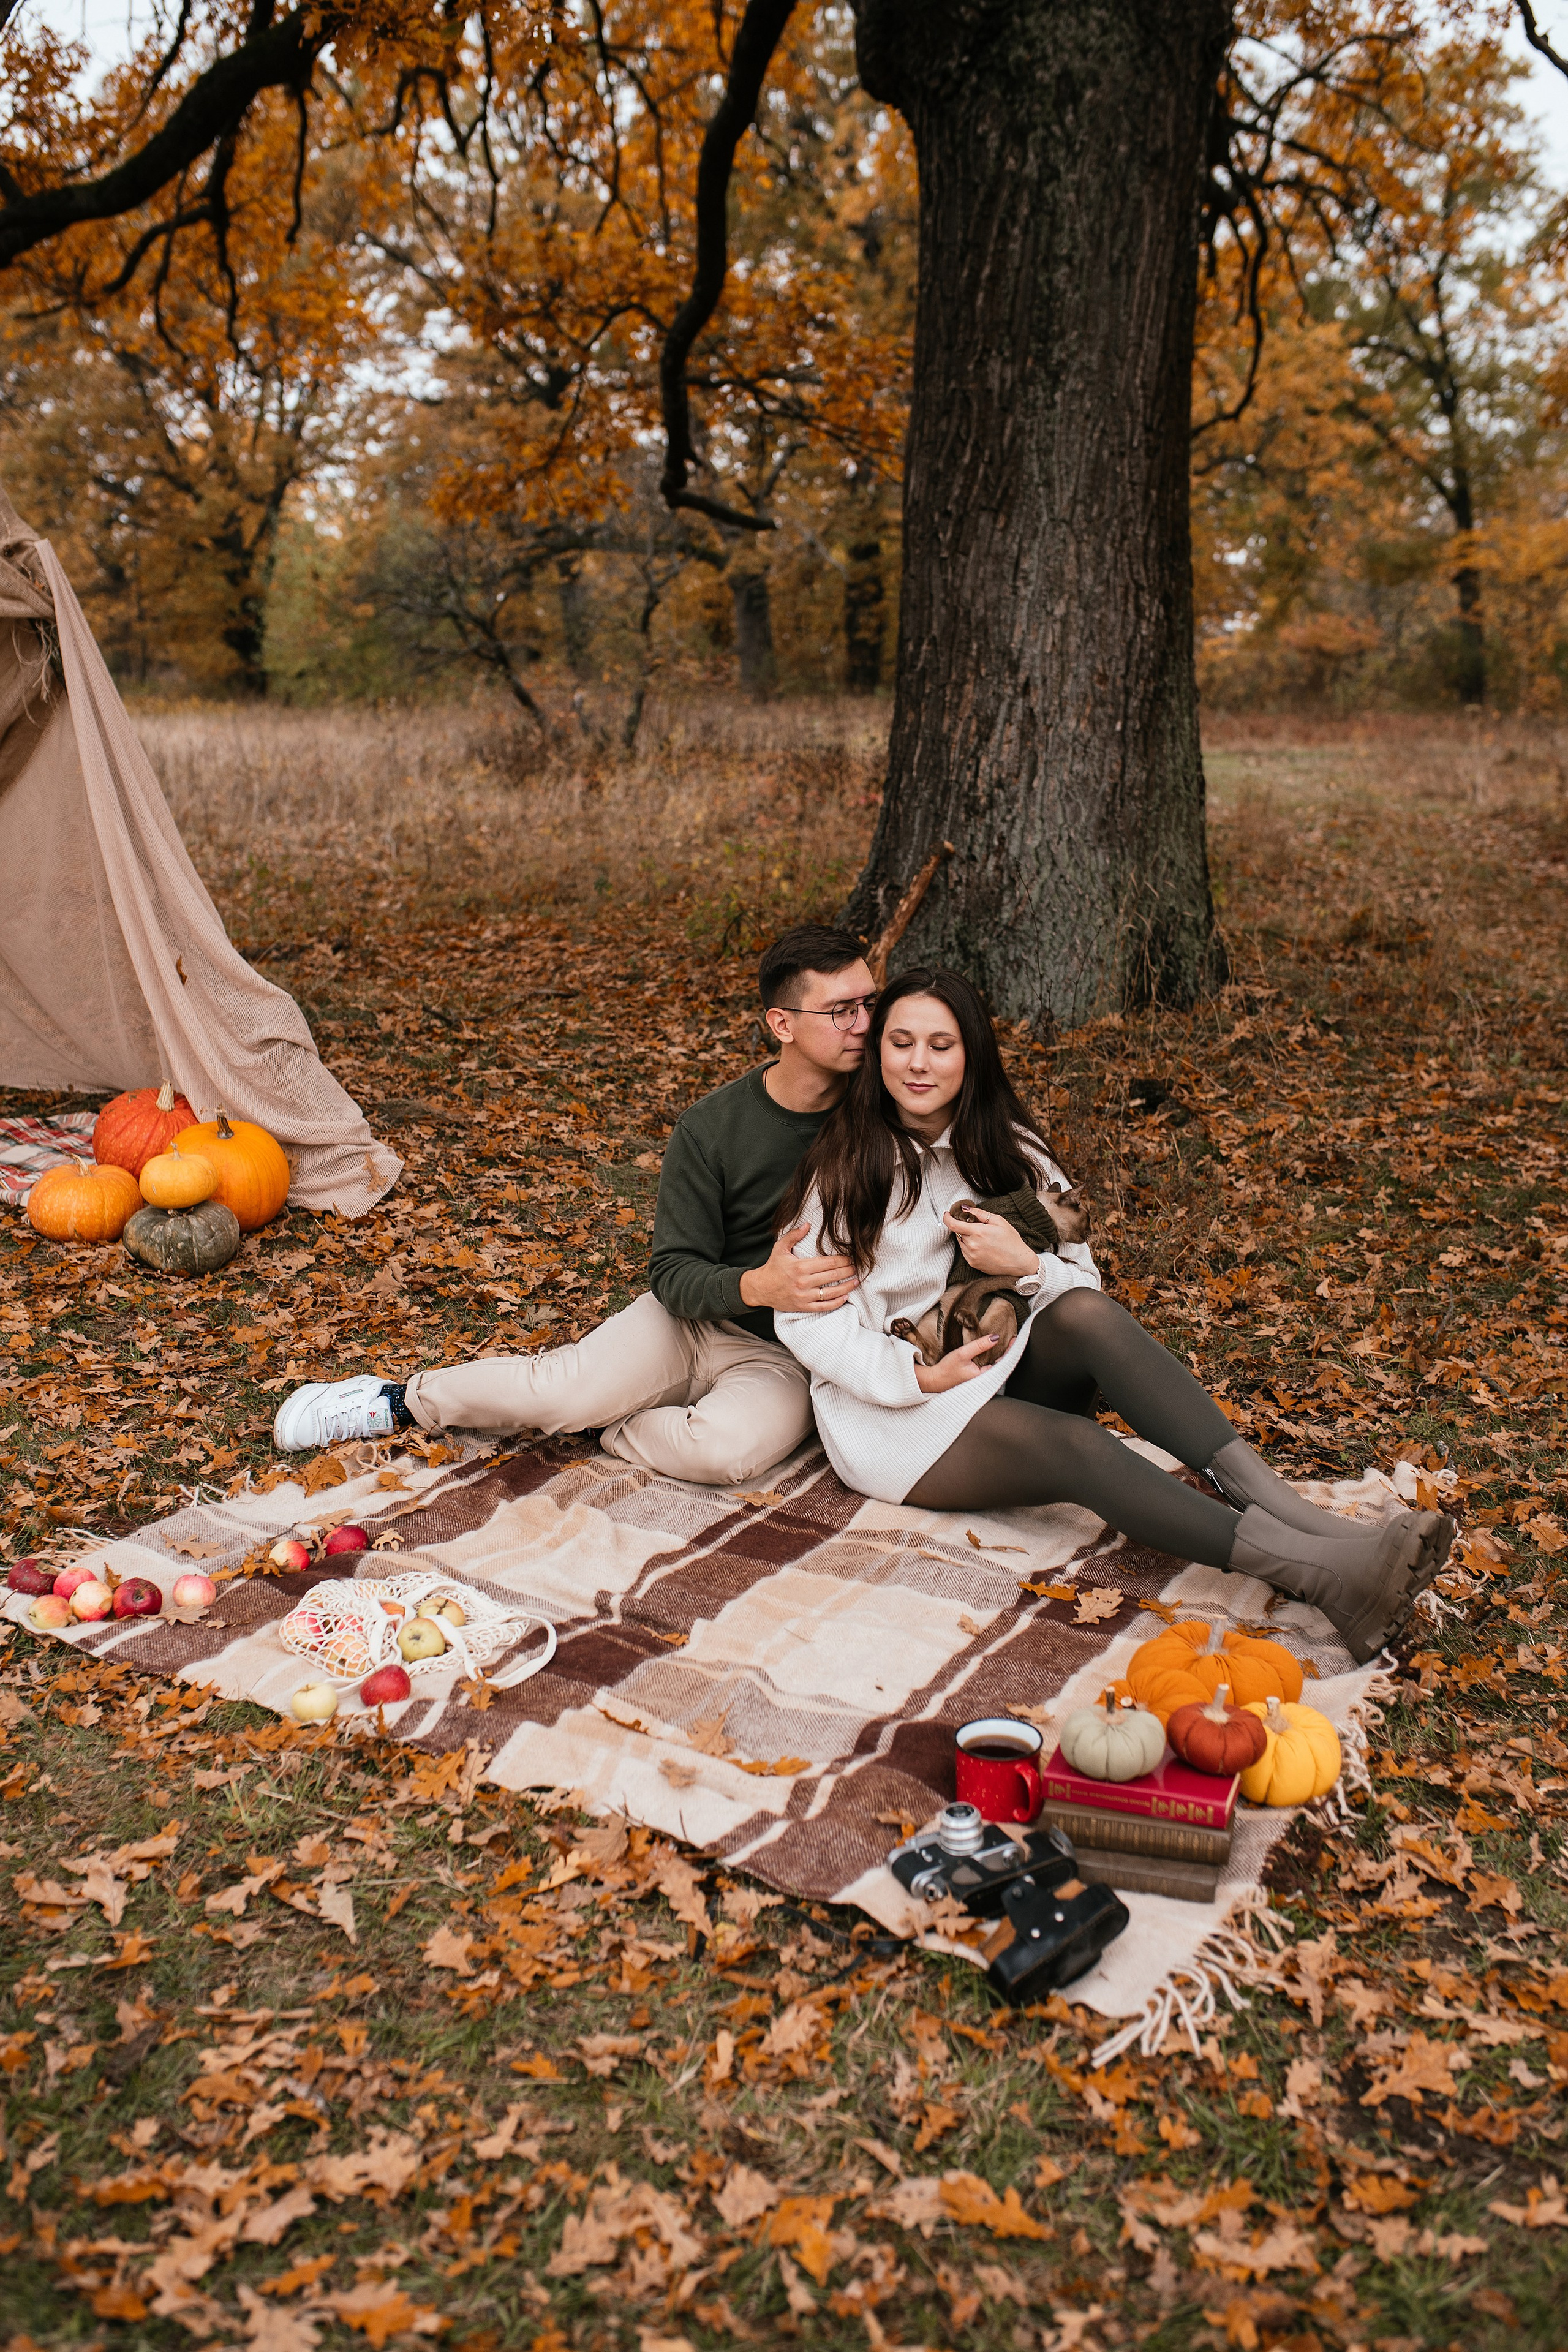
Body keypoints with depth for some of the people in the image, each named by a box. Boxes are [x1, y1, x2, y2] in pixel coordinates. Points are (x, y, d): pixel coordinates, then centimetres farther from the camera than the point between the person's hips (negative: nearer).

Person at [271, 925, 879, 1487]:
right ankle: (400, 1400, 3)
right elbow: (674, 1273, -10)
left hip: (786, 1359, 0)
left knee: (730, 1449, -33)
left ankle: (592, 1421, -7)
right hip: (693, 1317, 1)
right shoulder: (710, 1128, -9)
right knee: (566, 1387, -23)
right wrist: (756, 1286, -31)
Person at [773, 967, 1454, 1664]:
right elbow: (804, 1318, -9)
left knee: (1087, 1314, -29)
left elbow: (1082, 1285, 4)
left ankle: (1284, 1507, -39)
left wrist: (1026, 1265, -18)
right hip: (887, 1406, -4)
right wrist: (920, 1375, -19)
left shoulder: (1006, 1147, 6)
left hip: (995, 1366, 4)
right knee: (1072, 1444, -32)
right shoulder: (843, 1162, -5)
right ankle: (1318, 1573, -45)